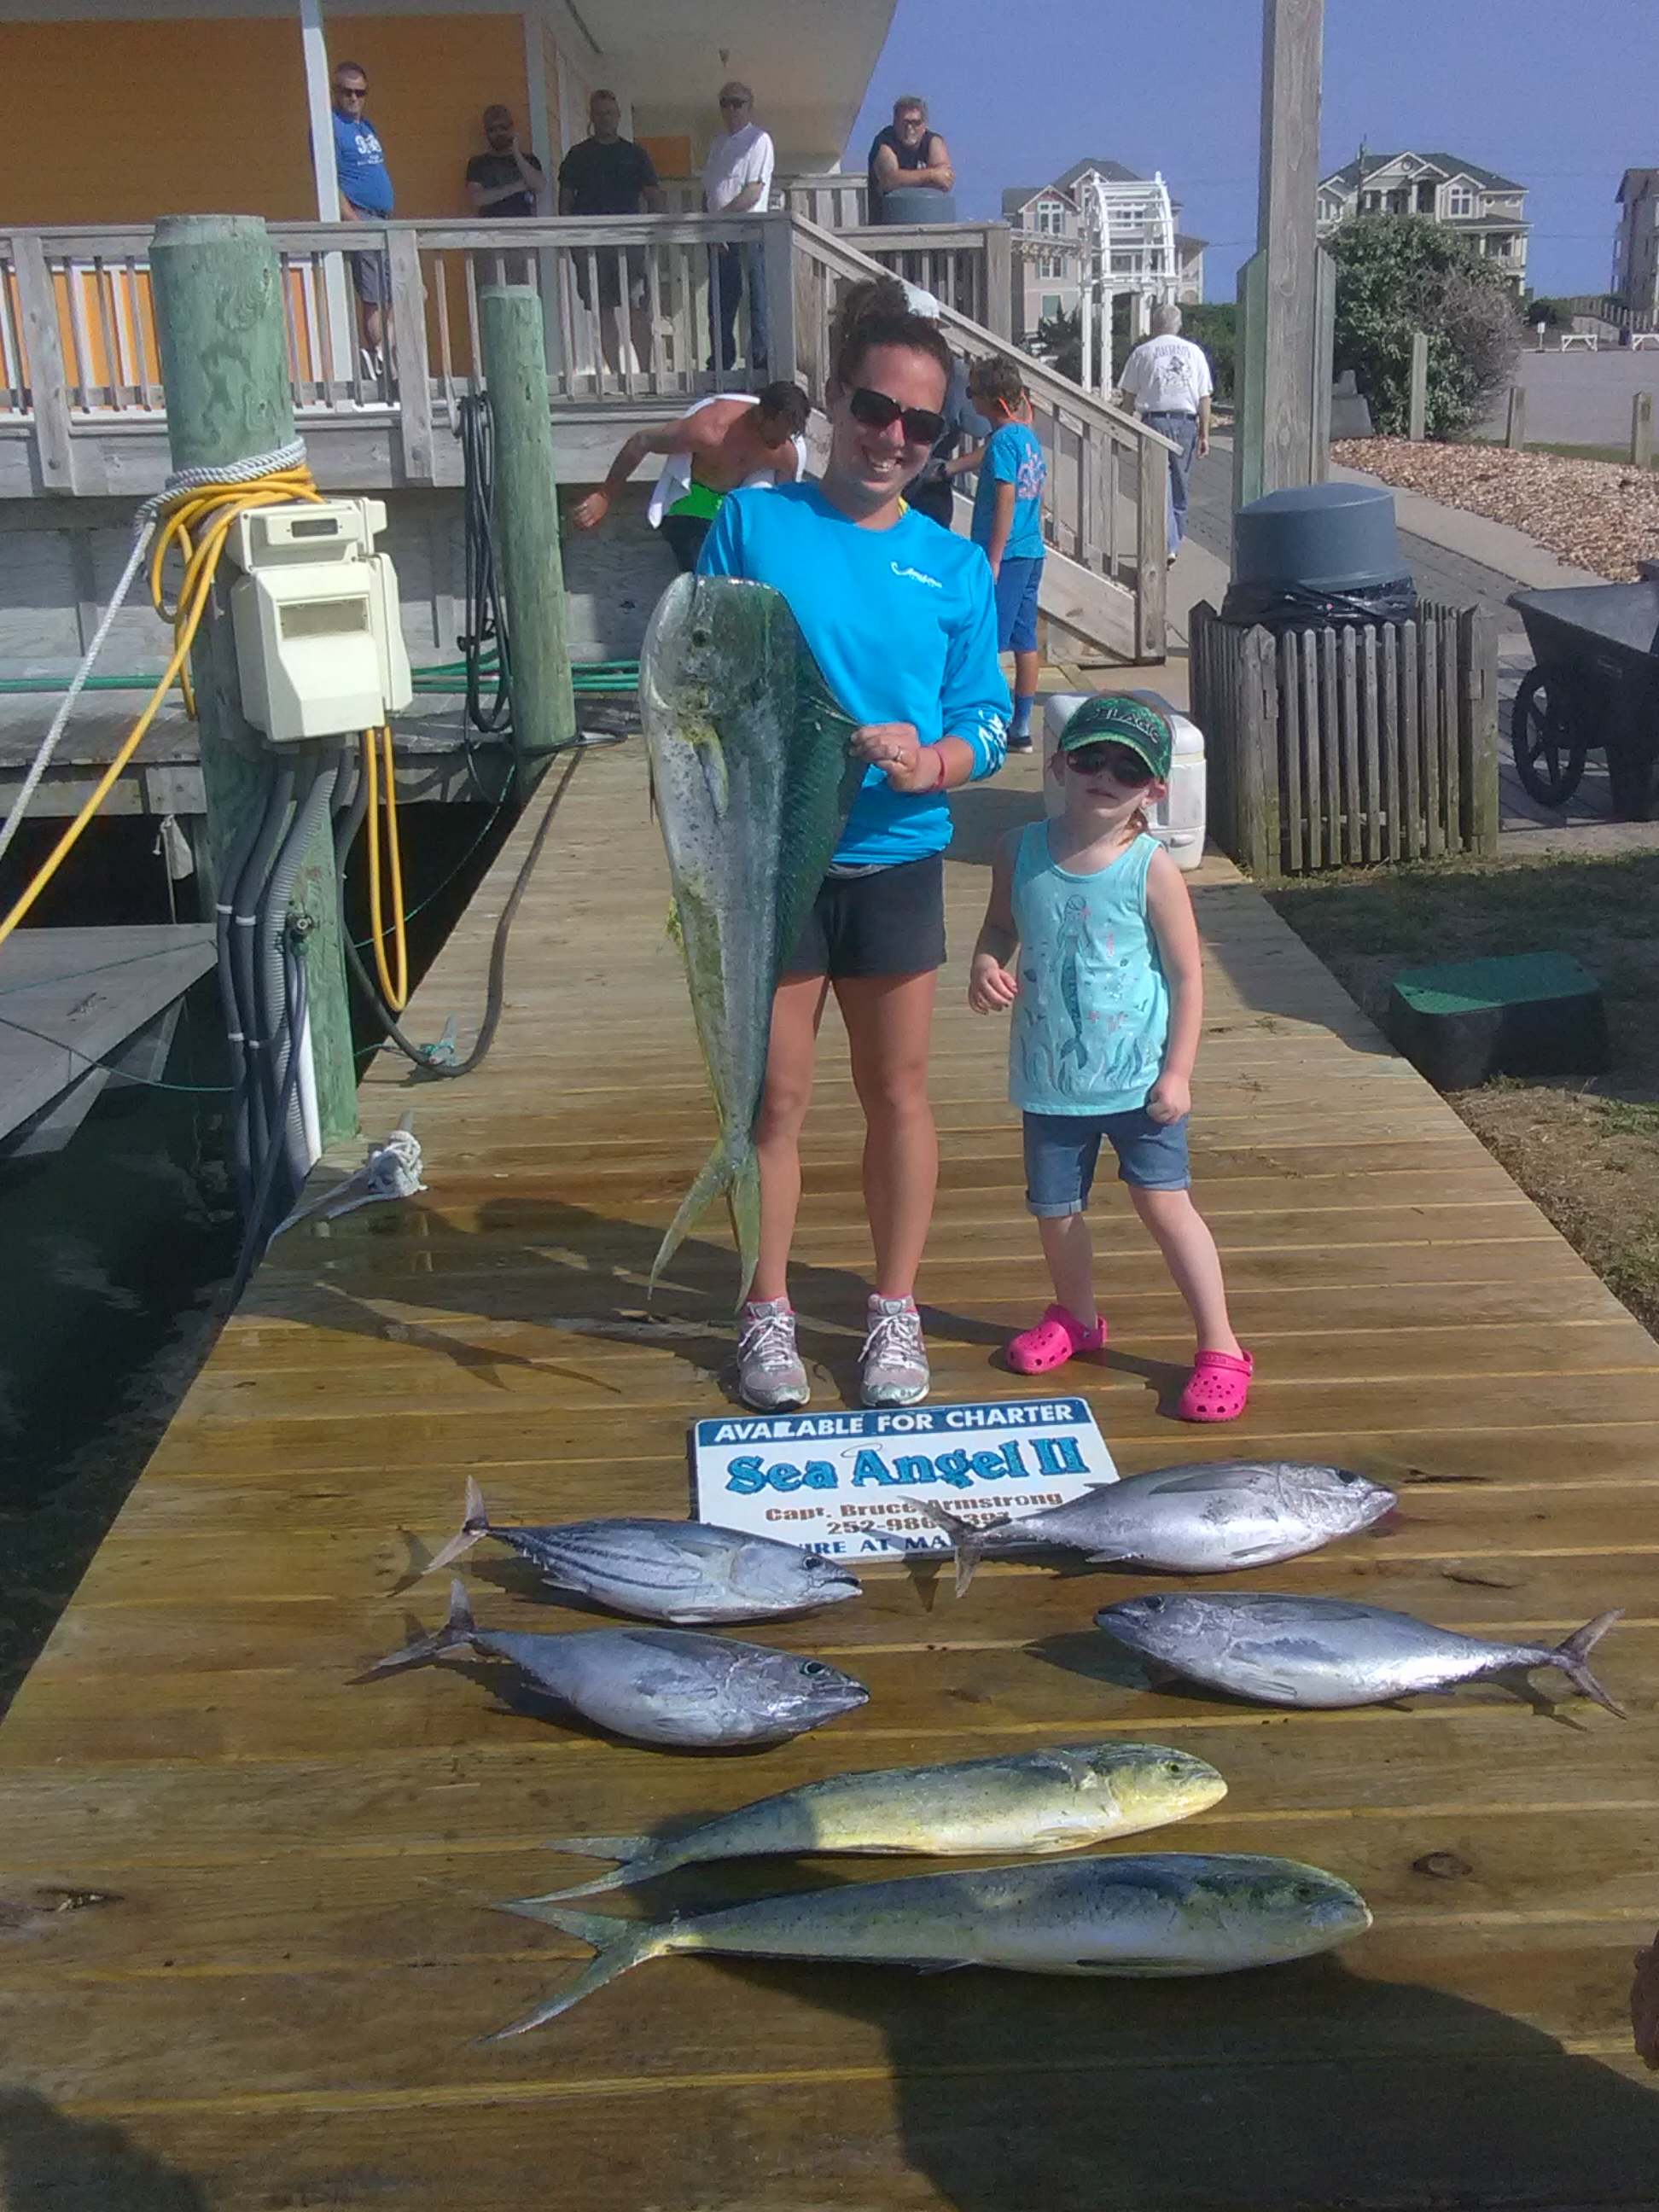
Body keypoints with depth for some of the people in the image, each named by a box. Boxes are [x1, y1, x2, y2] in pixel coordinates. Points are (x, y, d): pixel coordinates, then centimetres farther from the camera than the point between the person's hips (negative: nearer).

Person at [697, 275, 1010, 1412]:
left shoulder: (956, 565, 3)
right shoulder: (753, 523, -2)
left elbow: (988, 716, 1)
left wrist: (930, 762, -19)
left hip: (896, 863, 2)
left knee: (899, 1092, 11)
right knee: (776, 1099, 7)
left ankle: (896, 1312, 28)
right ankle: (769, 1314, 24)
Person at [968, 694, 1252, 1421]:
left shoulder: (1152, 869, -12)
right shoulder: (1020, 852, -2)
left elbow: (1186, 976, -7)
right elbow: (1001, 926, 15)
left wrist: (1177, 1072, -11)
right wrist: (985, 965, -8)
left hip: (1137, 1077, -4)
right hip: (1051, 1079, 4)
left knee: (1163, 1201, -5)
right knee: (1055, 1210, 14)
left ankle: (1220, 1347, 7)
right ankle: (1076, 1317, 40)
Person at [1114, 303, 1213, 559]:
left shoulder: (1143, 352, 1)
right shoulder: (1194, 352, 8)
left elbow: (1127, 393, 5)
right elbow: (1204, 397, 5)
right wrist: (1204, 433, 8)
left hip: (1154, 421, -3)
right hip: (1186, 422, 3)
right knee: (1180, 484, 14)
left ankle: (1168, 546, -16)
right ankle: (1177, 539, 23)